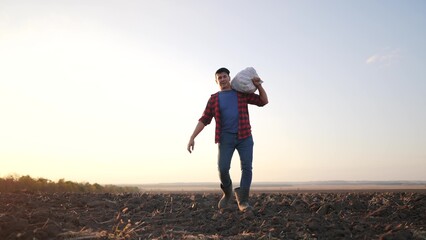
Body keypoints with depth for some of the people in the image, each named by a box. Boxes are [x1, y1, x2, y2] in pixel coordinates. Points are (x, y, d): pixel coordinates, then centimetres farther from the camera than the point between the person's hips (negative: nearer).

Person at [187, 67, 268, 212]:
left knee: (246, 166, -12)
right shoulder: (214, 99, 10)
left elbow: (263, 101, 14)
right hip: (226, 137, 0)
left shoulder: (242, 93, 12)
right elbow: (204, 120, 5)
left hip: (244, 136, 1)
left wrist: (259, 85, -2)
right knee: (222, 168, -13)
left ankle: (242, 201, -7)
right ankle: (227, 193, 16)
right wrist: (192, 137, -4)